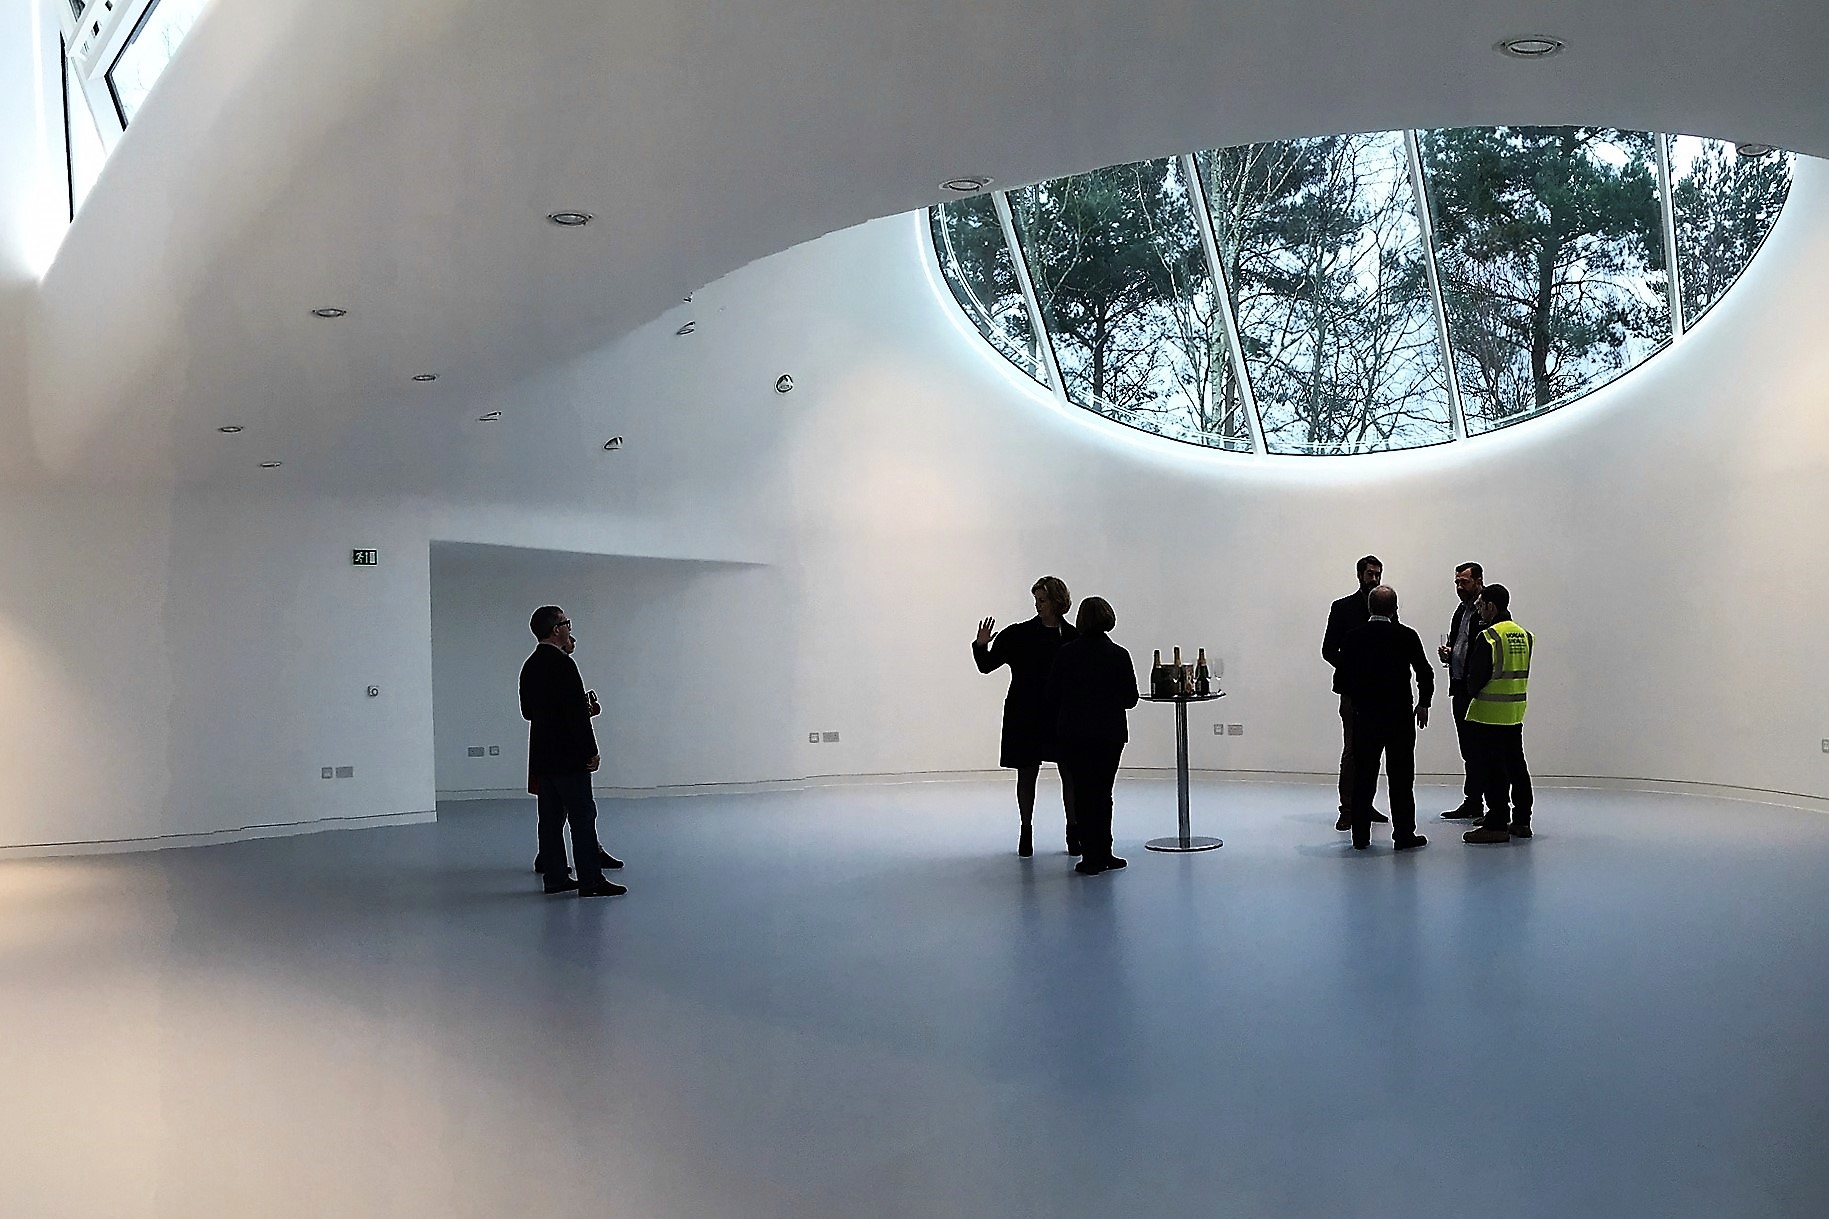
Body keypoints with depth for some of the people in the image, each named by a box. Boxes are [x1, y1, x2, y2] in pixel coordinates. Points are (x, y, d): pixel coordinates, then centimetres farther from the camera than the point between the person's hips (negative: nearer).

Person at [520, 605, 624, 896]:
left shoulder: (530, 666, 11)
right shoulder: (562, 664, -17)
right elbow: (576, 712, -20)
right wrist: (591, 751, -14)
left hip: (542, 756, 9)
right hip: (568, 756, -9)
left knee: (551, 817, 11)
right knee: (583, 816, -4)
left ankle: (555, 877, 14)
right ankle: (591, 881, -2)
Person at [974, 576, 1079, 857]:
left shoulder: (1073, 637, 0)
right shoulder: (1018, 634, -1)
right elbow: (987, 665, 0)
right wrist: (981, 646, -18)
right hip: (1025, 715, 0)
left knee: (1070, 774, 2)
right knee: (1026, 774, 6)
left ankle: (1073, 833, 15)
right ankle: (1026, 833, 19)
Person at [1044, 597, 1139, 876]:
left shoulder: (1067, 652, -5)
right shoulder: (1118, 655, -8)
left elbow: (1052, 695, -2)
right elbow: (1130, 698, -3)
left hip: (1073, 734, 0)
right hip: (1109, 734, 0)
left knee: (1083, 793, 5)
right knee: (1103, 792, 11)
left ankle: (1092, 857, 5)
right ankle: (1102, 855, 14)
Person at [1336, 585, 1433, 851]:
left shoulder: (1353, 638, -3)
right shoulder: (1406, 637, -7)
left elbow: (1343, 680, -1)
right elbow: (1425, 674, -2)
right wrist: (1423, 703, 14)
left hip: (1364, 716, 2)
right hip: (1400, 717, -2)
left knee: (1363, 778, 8)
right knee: (1401, 778, 6)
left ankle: (1361, 836, 11)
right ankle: (1403, 835, 10)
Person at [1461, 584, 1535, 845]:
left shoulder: (1489, 637, -16)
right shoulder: (1524, 635, 8)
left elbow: (1475, 676, -15)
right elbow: (1521, 673, 14)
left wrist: (1473, 691, 6)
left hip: (1489, 715, -8)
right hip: (1515, 713, 8)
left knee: (1493, 770, -3)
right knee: (1516, 765, 15)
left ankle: (1496, 825, -1)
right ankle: (1521, 820, 22)